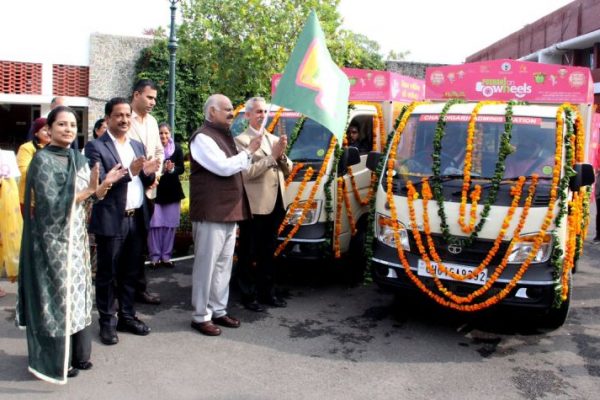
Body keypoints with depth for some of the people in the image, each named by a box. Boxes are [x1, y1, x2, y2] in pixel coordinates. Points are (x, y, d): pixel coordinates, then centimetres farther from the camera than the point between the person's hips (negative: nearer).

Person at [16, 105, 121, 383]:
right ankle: (55, 360, 13)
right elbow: (51, 203, -18)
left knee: (76, 292, 12)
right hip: (53, 238, -7)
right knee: (56, 294, 0)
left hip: (76, 236, 7)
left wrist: (104, 185, -12)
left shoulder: (79, 158, 9)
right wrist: (89, 189, -23)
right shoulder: (42, 159, -11)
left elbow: (92, 195, 7)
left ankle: (77, 353, 24)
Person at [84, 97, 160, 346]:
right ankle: (107, 322, 16)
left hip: (137, 219, 6)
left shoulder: (137, 145, 14)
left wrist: (148, 173, -9)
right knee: (107, 273, 5)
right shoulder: (96, 147, -6)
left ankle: (127, 316, 27)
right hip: (111, 220, -6)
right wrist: (129, 172, -26)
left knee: (130, 272, 14)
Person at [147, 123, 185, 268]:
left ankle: (166, 256, 17)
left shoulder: (177, 148, 1)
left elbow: (181, 169, 0)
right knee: (155, 224, 0)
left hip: (172, 191, 3)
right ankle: (155, 256, 10)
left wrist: (172, 169, -20)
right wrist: (161, 169, -24)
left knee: (170, 225, 7)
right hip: (155, 190, -3)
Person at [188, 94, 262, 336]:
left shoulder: (224, 136, 19)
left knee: (223, 265, 13)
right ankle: (201, 316, 8)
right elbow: (223, 167, -19)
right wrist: (249, 151, -9)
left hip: (229, 212, 9)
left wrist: (248, 156, 9)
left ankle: (218, 310, 23)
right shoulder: (203, 138, -10)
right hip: (211, 214, -9)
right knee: (206, 266, -2)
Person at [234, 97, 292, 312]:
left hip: (274, 204, 7)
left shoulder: (274, 139, 18)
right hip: (254, 206, -7)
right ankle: (248, 295, 14)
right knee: (249, 254, 4)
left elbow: (288, 170, 14)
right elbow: (247, 172, -17)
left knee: (268, 252, 17)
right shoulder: (241, 140, -6)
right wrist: (272, 156, -16)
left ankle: (267, 292, 27)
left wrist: (282, 156, -6)